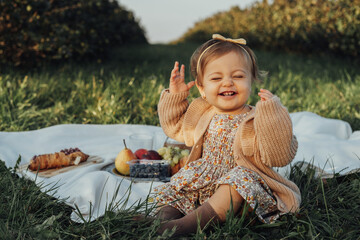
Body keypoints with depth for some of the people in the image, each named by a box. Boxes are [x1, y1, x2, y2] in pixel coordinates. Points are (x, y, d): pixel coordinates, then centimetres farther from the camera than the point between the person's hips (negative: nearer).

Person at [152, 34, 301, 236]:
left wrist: (273, 114, -30)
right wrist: (175, 95, 13)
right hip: (203, 182, 7)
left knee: (240, 177, -36)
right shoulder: (202, 115, 8)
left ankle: (188, 223, -44)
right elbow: (174, 127, 27)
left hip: (245, 187, -6)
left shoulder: (255, 121, -10)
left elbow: (279, 156, -21)